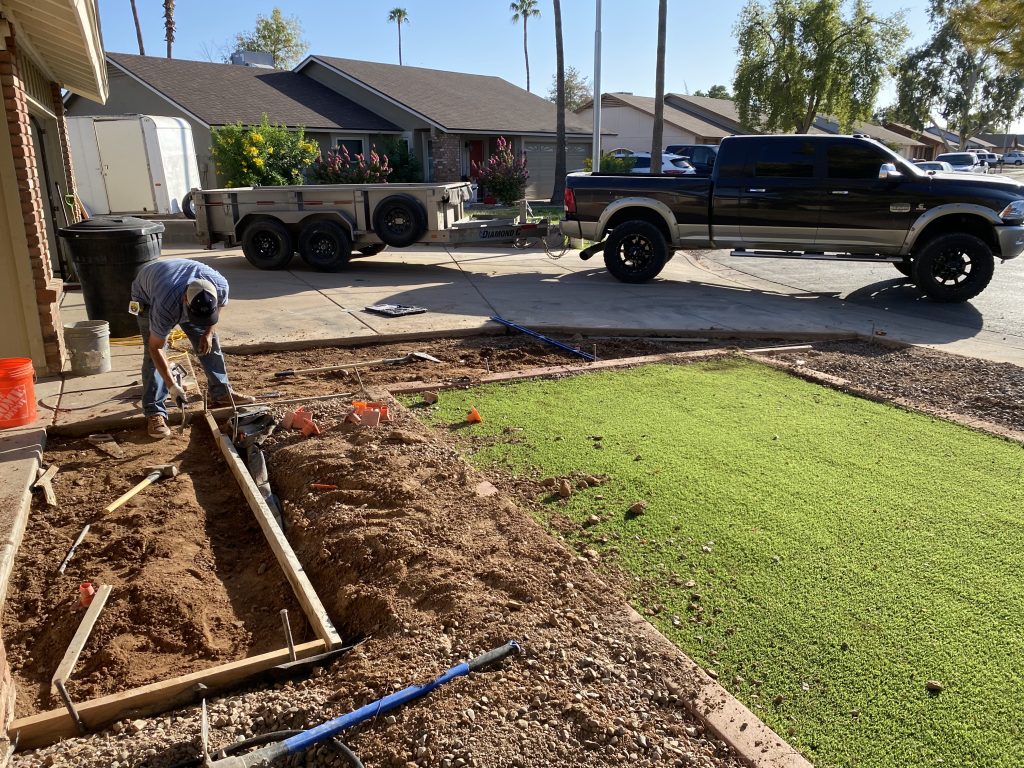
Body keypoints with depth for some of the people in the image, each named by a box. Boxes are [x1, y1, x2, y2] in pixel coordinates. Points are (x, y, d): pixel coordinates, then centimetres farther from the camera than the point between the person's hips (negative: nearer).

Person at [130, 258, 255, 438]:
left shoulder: (220, 286, -36)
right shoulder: (165, 307, -46)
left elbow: (219, 306, -7)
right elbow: (156, 348, -32)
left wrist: (209, 332, -14)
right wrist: (172, 385, -34)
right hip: (147, 294, -4)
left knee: (209, 344, 0)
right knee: (151, 354, -15)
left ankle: (221, 393, 14)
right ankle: (154, 413, -10)